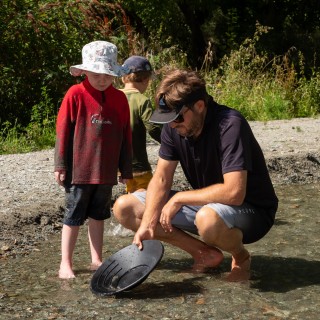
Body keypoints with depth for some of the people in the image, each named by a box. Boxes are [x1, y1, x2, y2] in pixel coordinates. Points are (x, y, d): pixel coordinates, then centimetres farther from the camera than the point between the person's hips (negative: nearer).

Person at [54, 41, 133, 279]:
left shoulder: (120, 98, 4)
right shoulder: (75, 95, -7)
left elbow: (126, 137, 9)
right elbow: (63, 132, -5)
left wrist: (126, 169, 11)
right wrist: (61, 165, -7)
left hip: (106, 171, 4)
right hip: (79, 170, -4)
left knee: (98, 215, 14)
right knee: (74, 216, 1)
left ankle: (97, 259, 24)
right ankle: (65, 264, 8)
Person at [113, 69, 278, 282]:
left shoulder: (230, 125, -28)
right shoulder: (173, 128, -7)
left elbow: (233, 192, -35)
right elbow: (161, 179, -2)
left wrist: (179, 198, -23)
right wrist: (146, 225, -18)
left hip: (251, 211, -7)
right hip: (205, 204, 7)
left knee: (208, 218, -43)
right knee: (124, 208, -4)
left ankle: (241, 257, -6)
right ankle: (205, 254, 0)